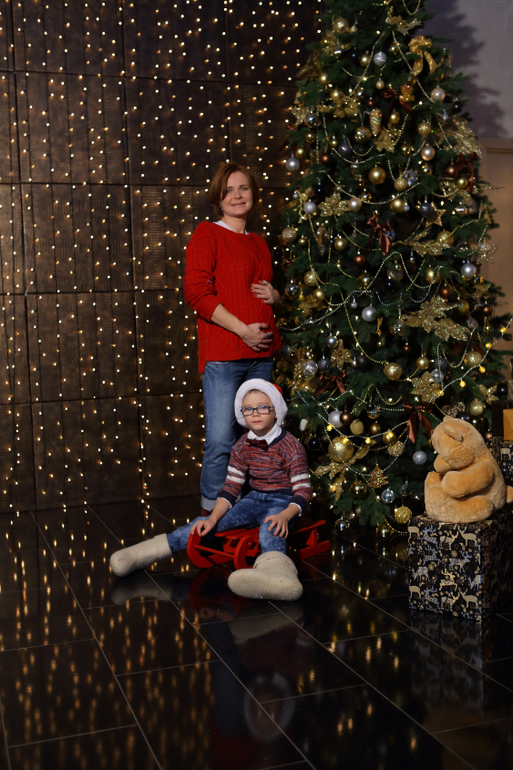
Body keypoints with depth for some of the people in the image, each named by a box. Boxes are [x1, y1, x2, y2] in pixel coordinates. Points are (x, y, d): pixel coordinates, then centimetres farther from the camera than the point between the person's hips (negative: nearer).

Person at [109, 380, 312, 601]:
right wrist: (213, 518, -12)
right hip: (254, 499, 6)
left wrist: (285, 516, -34)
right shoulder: (242, 447, 4)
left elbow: (303, 490, -15)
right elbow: (230, 487, 3)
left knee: (270, 531, -41)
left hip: (283, 502, -6)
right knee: (204, 526, -11)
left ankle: (275, 572, -77)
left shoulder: (290, 446, -13)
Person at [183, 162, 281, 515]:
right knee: (221, 440, -8)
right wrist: (242, 329, -16)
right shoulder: (207, 234, -2)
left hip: (261, 354, 7)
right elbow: (196, 291, -12)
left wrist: (274, 295, 6)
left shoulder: (259, 243, 19)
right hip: (223, 353, -7)